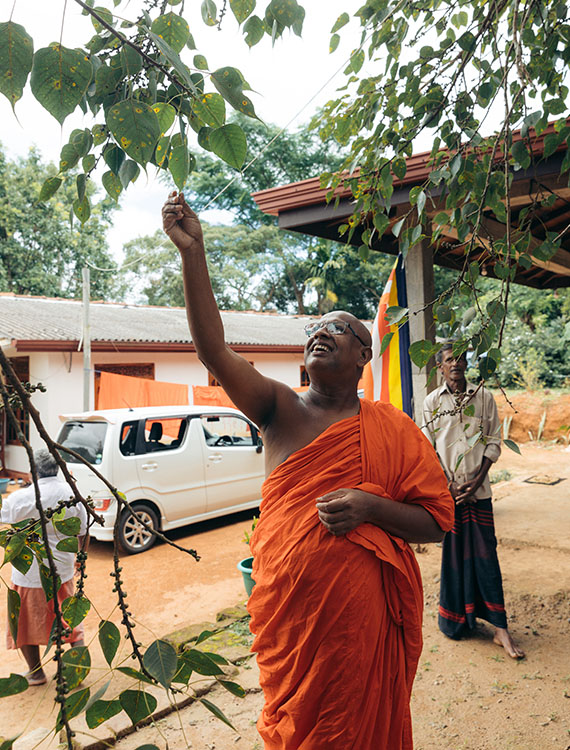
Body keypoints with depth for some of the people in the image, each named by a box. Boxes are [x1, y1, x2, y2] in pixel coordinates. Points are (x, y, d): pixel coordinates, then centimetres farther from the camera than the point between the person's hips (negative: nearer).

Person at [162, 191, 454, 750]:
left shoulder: (393, 430, -4)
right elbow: (213, 349, -19)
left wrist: (370, 507, -20)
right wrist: (191, 251, -27)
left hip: (360, 619, -1)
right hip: (284, 613, 1)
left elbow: (437, 520, -2)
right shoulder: (280, 411, -4)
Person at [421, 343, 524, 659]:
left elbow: (493, 443, 4)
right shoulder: (432, 402, 2)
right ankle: (455, 620, 21)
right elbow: (428, 449, 1)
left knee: (485, 552, 0)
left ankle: (499, 627, 6)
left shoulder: (484, 397, 4)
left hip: (478, 488, 1)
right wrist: (448, 484, -7)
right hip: (447, 489, 0)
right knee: (453, 552, 6)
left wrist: (476, 479, -7)